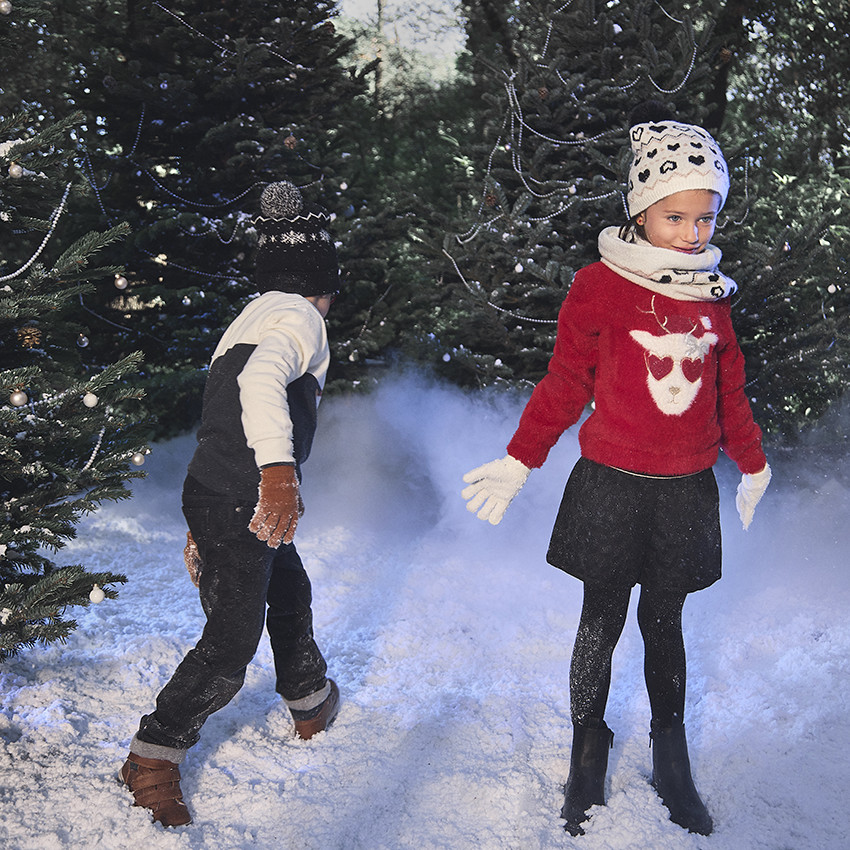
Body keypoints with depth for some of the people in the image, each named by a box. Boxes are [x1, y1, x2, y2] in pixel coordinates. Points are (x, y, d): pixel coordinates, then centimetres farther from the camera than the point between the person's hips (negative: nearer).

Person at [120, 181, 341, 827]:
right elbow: (262, 382, -33)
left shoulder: (256, 316, 20)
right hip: (240, 505, -10)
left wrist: (202, 526, 27)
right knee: (233, 641, -6)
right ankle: (153, 759, 2)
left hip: (219, 498, 10)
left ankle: (311, 705, 46)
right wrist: (278, 472, -46)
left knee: (290, 595, 27)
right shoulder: (300, 317, -10)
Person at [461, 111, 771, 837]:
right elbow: (565, 383, -4)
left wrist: (753, 464, 24)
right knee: (602, 622, 8)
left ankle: (672, 764, 26)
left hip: (686, 491, 3)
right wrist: (520, 461, -8)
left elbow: (730, 390, 15)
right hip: (612, 486, -3)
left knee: (665, 622, 14)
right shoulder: (600, 287, -8)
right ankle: (587, 760, 22)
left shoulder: (711, 295, 4)